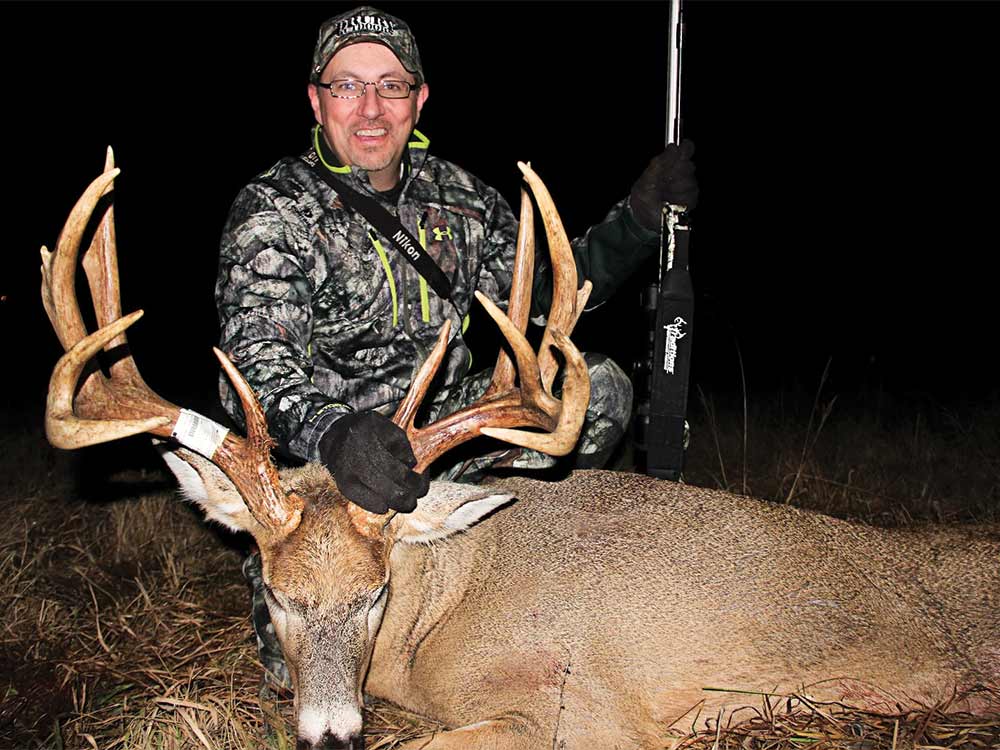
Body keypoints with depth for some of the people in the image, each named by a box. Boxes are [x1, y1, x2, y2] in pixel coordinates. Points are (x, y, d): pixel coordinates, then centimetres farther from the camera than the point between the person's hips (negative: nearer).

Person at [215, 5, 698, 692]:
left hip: (445, 434, 6)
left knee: (599, 386, -5)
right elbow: (258, 357, -28)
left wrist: (640, 219, -2)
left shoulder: (458, 195, 4)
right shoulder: (274, 211, -13)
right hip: (317, 466, -5)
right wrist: (331, 432, -50)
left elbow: (548, 281, 13)